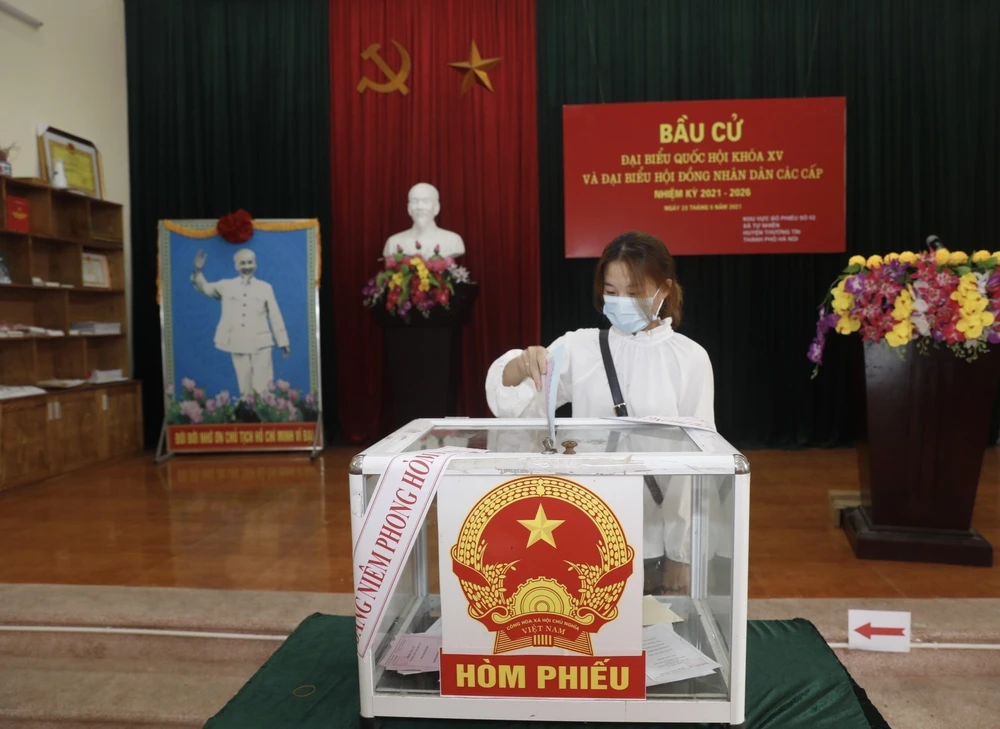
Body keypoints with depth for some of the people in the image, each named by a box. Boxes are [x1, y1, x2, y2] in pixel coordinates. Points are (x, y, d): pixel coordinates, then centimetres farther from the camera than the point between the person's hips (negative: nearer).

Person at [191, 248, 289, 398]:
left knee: (262, 387, -5)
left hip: (261, 344, -1)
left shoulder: (265, 288, 7)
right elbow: (204, 288, 11)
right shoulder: (227, 286, 10)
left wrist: (283, 342, 5)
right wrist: (198, 270, -8)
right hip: (238, 345, 2)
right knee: (245, 389, 6)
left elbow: (275, 317, 6)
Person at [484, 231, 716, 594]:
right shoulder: (580, 347, -1)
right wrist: (523, 363, -32)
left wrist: (681, 555, -1)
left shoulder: (690, 358, -5)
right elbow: (510, 401, -9)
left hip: (654, 543, -1)